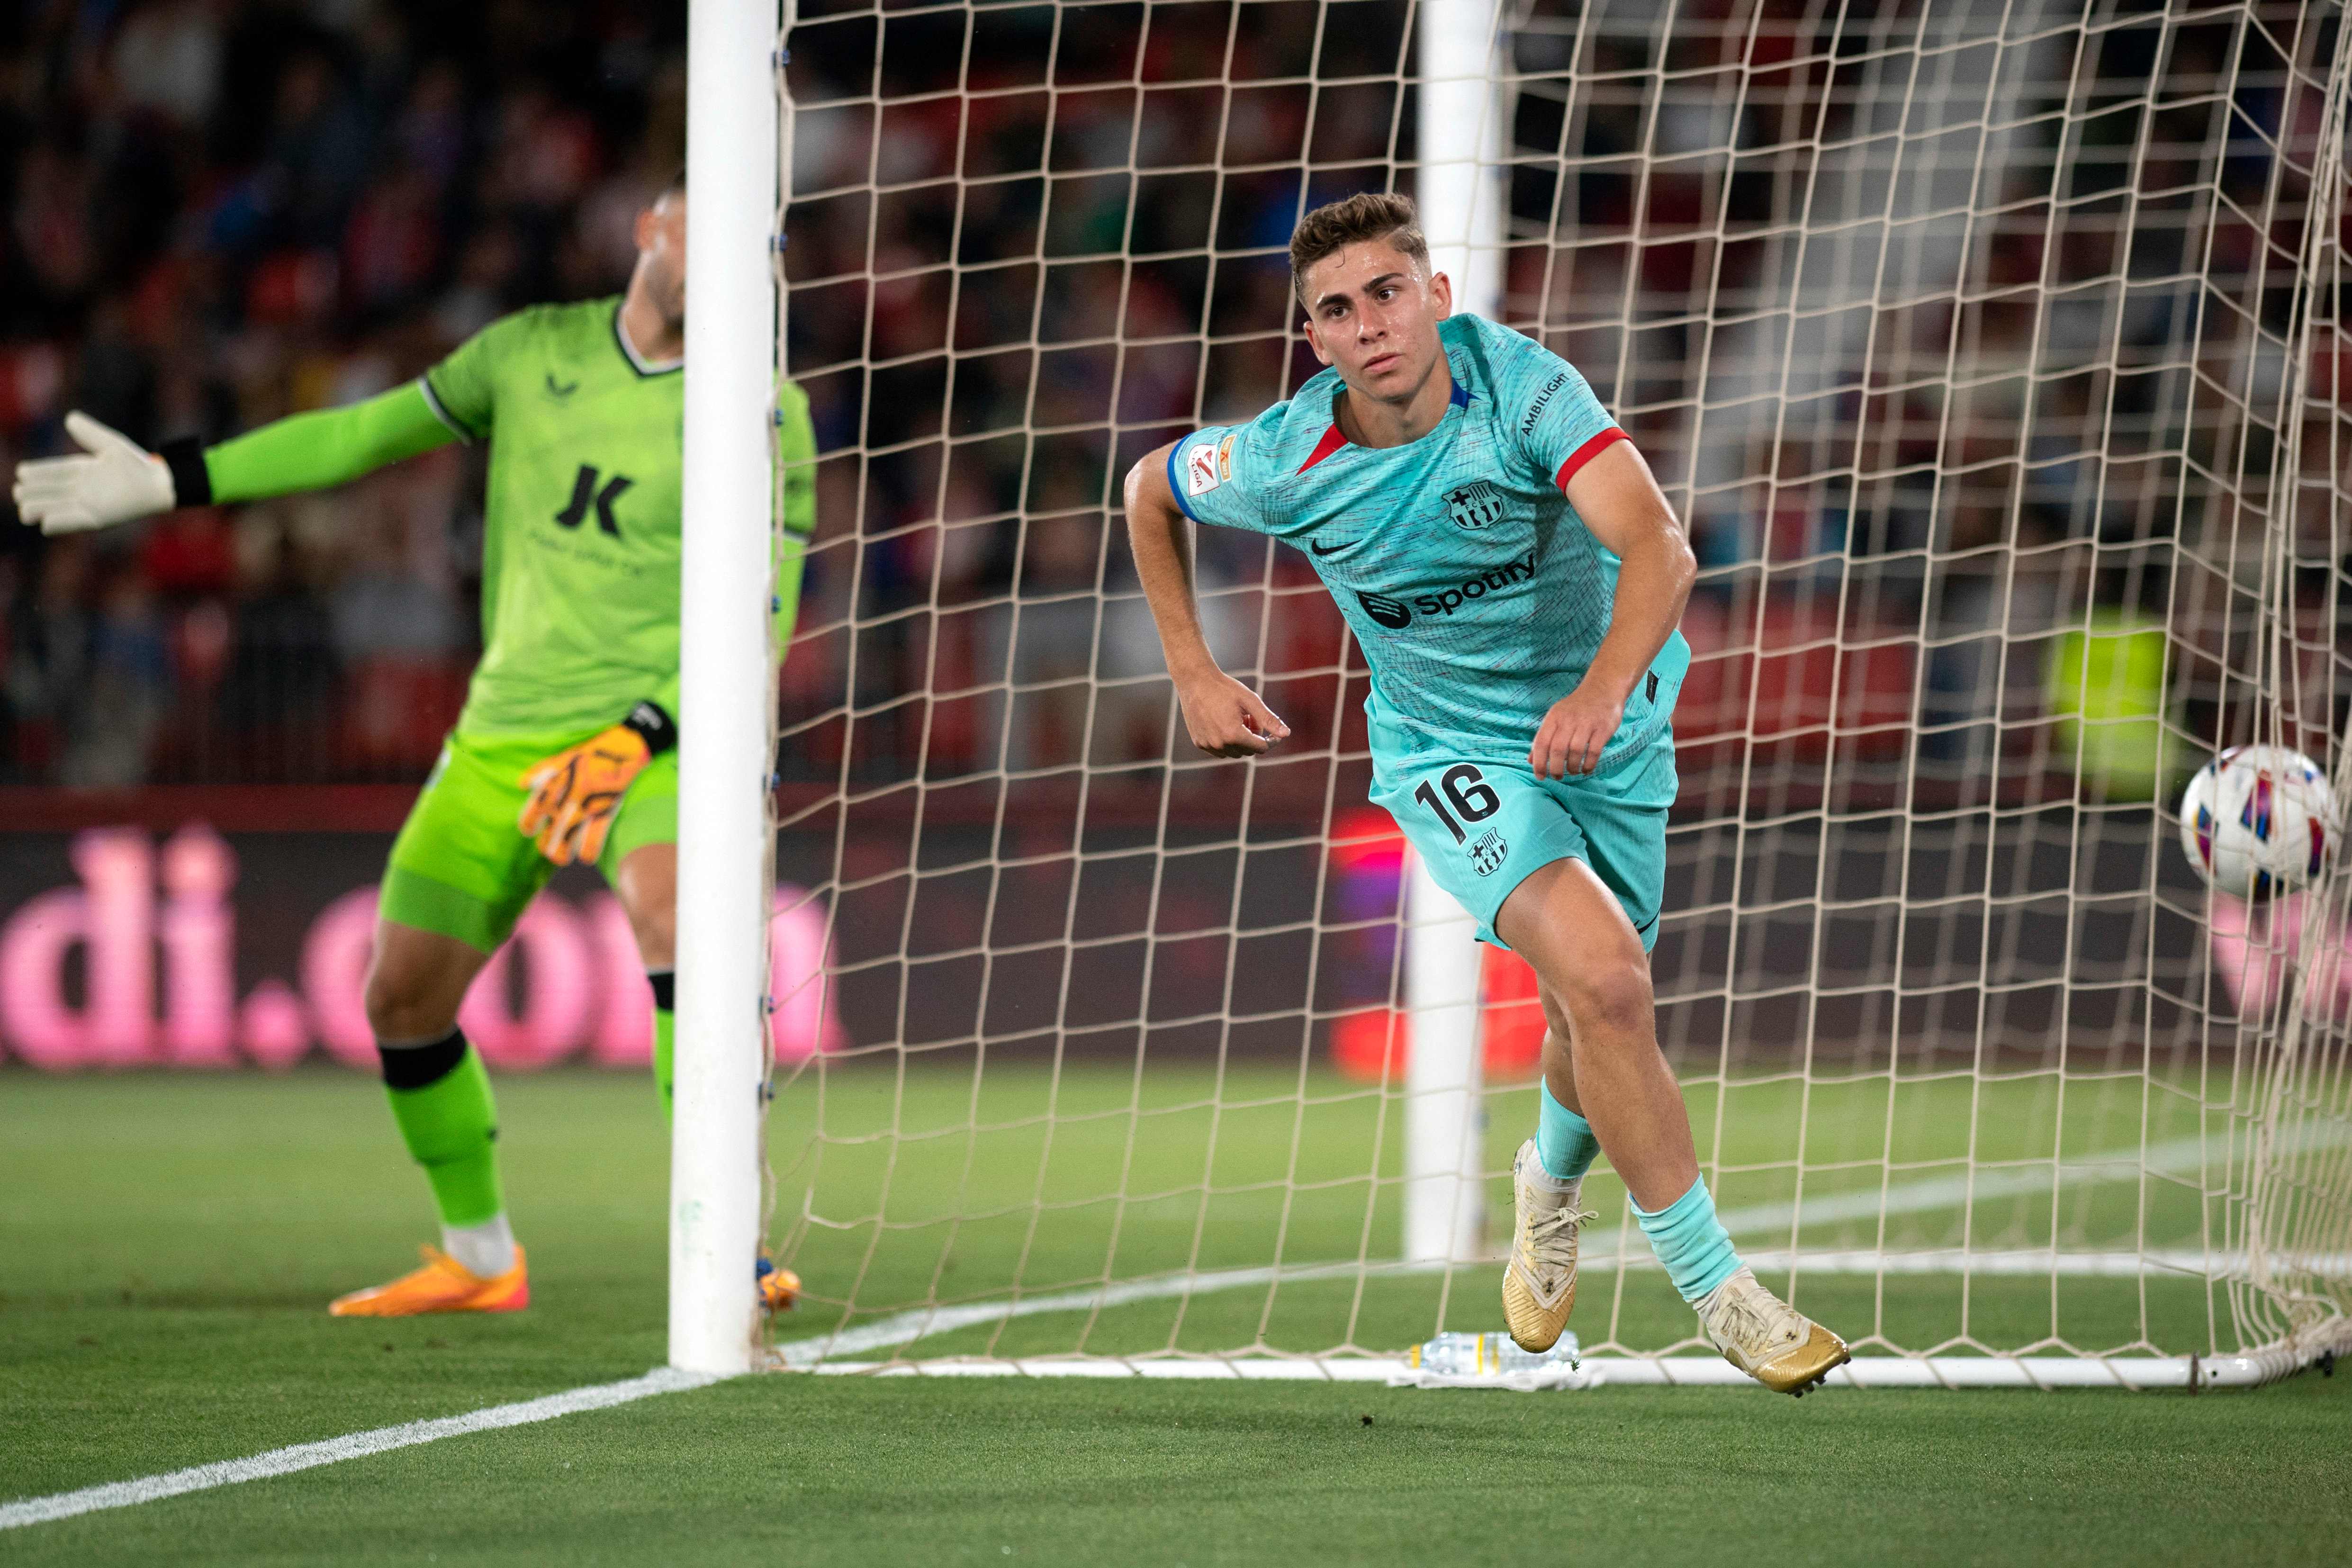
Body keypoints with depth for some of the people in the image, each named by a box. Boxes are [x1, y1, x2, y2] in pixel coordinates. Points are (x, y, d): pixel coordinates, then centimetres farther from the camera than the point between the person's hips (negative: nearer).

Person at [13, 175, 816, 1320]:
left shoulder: (761, 415, -4)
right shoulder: (531, 354, 7)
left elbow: (759, 622, -8)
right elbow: (364, 435, 17)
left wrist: (637, 738, -21)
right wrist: (170, 481, 17)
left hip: (657, 728, -5)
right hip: (503, 738, 5)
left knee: (673, 916, -34)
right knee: (402, 1000, 8)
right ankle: (477, 1257, 30)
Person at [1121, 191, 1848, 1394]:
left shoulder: (1523, 387, -25)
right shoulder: (1287, 463, -19)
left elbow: (1658, 546, -36)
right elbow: (1150, 489, 3)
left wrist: (1603, 690, -52)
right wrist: (1194, 677, -1)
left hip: (1607, 736, 2)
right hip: (1451, 753, -2)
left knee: (1593, 1023, 16)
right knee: (1603, 975, -26)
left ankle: (1551, 1180, 54)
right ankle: (1715, 1286, -17)